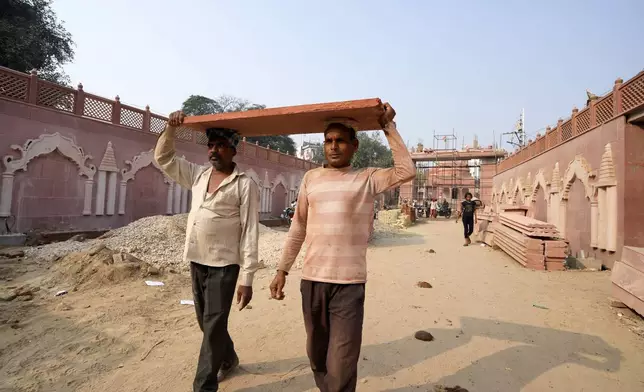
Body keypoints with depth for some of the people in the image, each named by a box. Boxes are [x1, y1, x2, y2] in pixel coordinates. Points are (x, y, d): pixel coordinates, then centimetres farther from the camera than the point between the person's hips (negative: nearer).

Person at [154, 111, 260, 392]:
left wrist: (246, 278, -16)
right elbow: (163, 158, 17)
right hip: (196, 261, 7)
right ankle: (228, 359, 44)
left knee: (214, 327, 1)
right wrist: (171, 128, 1)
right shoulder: (197, 175, 9)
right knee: (206, 323, 20)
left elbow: (250, 233, -13)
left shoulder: (244, 185, -10)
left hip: (224, 264, -7)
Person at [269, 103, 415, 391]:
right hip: (311, 281, 4)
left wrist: (388, 127, -5)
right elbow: (298, 228, 11)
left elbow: (406, 171, -12)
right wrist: (282, 270, 9)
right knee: (317, 357, 21)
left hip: (349, 284, -3)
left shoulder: (368, 178, 1)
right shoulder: (311, 178, 8)